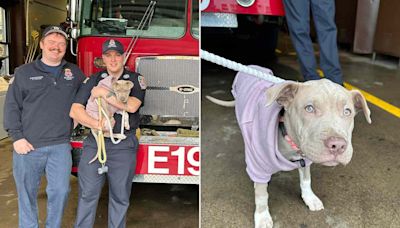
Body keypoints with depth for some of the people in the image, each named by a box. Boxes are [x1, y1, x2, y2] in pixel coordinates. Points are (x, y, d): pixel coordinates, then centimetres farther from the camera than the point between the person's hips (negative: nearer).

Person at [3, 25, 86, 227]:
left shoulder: (75, 73, 11)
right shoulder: (24, 73, 5)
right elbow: (12, 107, 2)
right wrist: (17, 137, -6)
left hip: (60, 146, 1)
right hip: (28, 146, -1)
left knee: (60, 192, 0)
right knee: (27, 194, 9)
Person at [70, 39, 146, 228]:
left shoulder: (136, 80, 4)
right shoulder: (93, 80, 7)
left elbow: (132, 106, -15)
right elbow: (75, 111, -1)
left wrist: (104, 93, -12)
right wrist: (97, 124, -16)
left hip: (123, 147, -1)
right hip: (94, 143, 1)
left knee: (120, 196, 8)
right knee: (87, 194, 5)